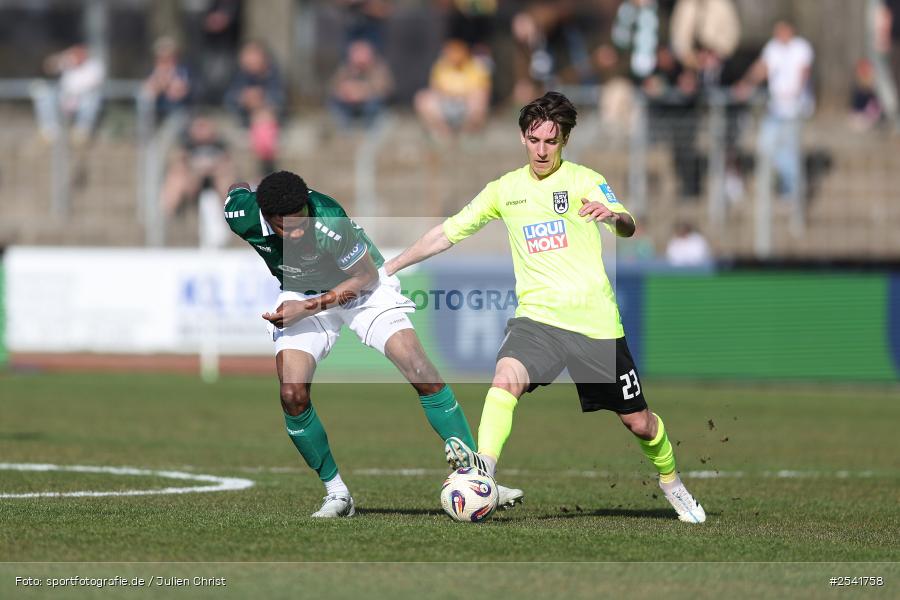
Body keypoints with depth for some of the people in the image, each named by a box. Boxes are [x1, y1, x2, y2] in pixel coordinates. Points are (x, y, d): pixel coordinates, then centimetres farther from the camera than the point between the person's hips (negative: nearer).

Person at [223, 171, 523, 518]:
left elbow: (365, 276, -20)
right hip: (299, 293, 3)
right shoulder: (241, 214, -27)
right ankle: (336, 492, 2)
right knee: (292, 394, -16)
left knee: (420, 371, -16)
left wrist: (308, 308, -26)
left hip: (359, 286, -3)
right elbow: (238, 187, 0)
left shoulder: (330, 222, -37)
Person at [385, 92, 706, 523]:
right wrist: (388, 268, 14)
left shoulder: (584, 181, -2)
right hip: (537, 317, 2)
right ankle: (483, 468, -47)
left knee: (638, 422, 6)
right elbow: (447, 233, 17)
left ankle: (671, 483, 34)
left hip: (595, 321, -2)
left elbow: (628, 228, -19)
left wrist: (613, 216, -43)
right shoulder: (505, 189, 10)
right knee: (506, 376, -31)